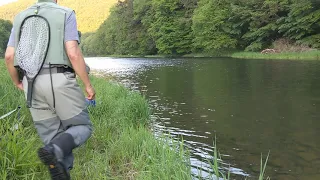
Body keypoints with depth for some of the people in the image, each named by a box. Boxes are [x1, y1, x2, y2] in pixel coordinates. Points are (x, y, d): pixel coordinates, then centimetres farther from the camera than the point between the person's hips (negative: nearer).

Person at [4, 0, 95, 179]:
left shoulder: (21, 17, 14)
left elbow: (9, 56, 7)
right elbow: (73, 53, -13)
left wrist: (17, 82, 25)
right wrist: (88, 84, -4)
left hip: (33, 85, 5)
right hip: (60, 82, -5)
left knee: (54, 138, 12)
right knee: (83, 128, 8)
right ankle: (53, 152, -20)